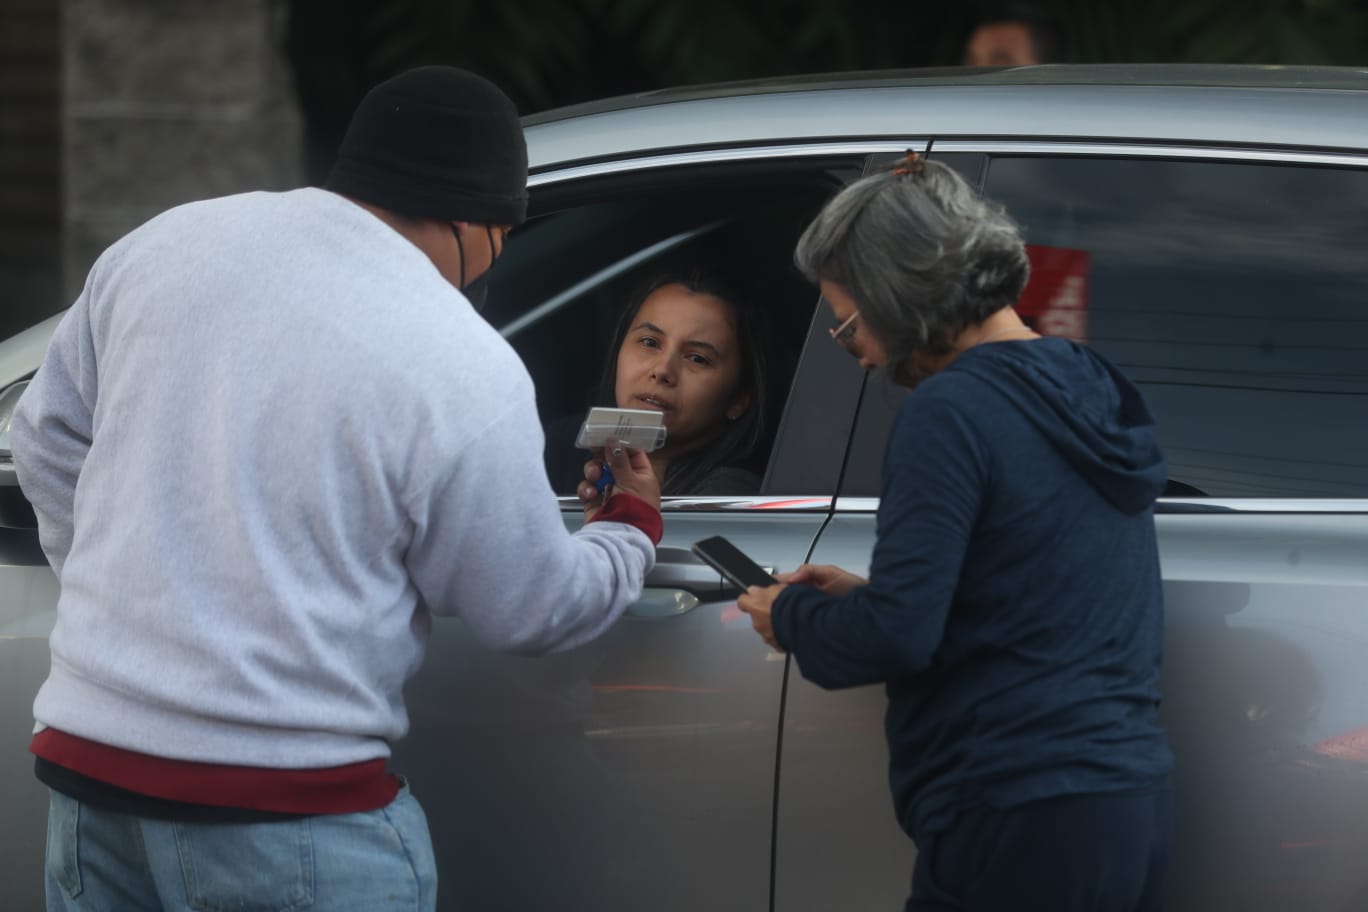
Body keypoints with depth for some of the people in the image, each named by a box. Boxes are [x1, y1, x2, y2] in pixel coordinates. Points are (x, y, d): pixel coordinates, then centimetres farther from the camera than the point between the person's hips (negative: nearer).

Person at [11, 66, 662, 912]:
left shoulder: (163, 243, 3)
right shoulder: (463, 372, -12)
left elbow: (47, 439, 15)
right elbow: (534, 612, 0)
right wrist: (634, 527, 20)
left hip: (87, 757, 6)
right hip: (287, 816, -6)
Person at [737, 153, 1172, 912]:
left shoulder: (951, 412, -14)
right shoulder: (1091, 394, 14)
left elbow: (894, 640, -18)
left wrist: (792, 616, 2)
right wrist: (863, 596, 19)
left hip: (1022, 824, -9)